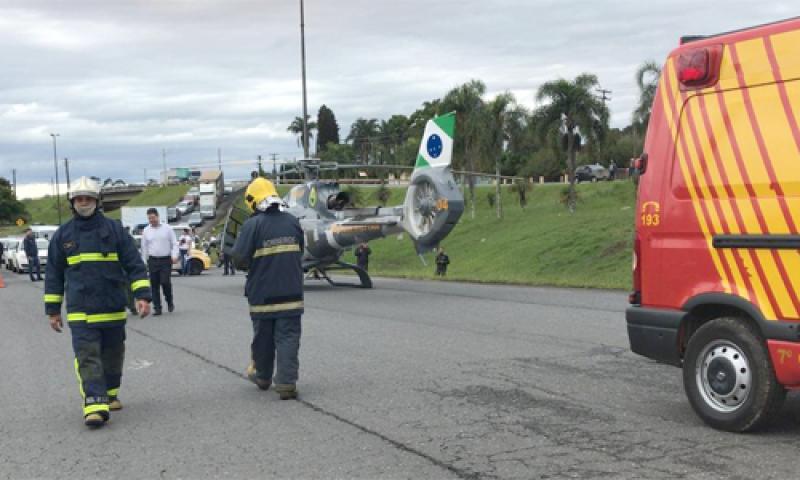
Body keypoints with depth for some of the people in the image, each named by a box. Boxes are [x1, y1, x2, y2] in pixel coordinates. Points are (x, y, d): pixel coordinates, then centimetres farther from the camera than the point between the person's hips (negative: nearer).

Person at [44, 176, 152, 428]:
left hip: (113, 310, 1)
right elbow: (54, 274, 12)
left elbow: (134, 264, 1)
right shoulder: (63, 235, 6)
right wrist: (53, 310, 11)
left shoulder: (114, 229, 2)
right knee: (87, 357, -12)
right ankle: (95, 405, -18)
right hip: (80, 312, -1)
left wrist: (142, 295, -9)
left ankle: (110, 394, 31)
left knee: (112, 355, 12)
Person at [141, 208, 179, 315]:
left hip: (166, 260, -2)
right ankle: (157, 308, 6)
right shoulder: (146, 231, 9)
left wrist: (174, 256, -10)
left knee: (165, 282, -11)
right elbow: (144, 248, 14)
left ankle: (169, 301, 14)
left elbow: (174, 244, 4)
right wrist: (144, 262, 11)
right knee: (154, 285, 1)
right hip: (152, 261, 2)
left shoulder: (167, 228, 4)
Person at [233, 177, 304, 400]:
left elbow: (240, 259, -13)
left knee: (263, 337, 14)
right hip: (291, 292, 2)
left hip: (263, 294, -2)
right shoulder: (292, 221, 3)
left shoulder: (253, 225, -12)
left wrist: (252, 264, 8)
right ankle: (286, 383, -5)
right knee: (288, 337, 2)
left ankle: (263, 376, 30)